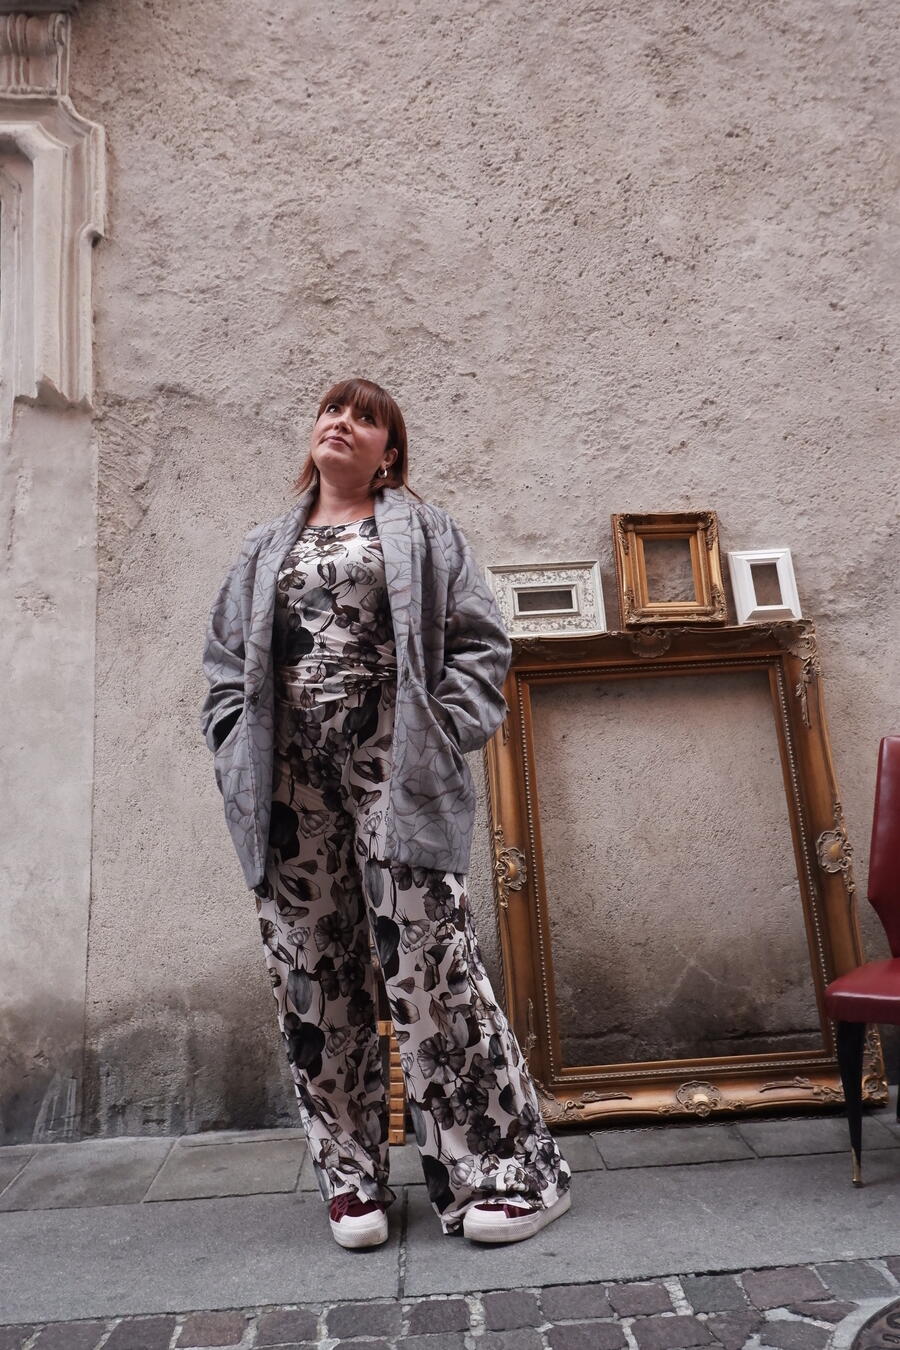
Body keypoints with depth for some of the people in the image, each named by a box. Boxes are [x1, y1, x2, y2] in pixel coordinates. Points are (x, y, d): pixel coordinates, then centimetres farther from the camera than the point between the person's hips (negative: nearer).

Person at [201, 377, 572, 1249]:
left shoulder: (423, 532, 13)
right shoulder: (265, 550, 22)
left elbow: (480, 642, 4)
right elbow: (225, 664, 19)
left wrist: (444, 736, -8)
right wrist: (239, 753, 4)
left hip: (391, 772, -3)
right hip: (289, 780, 4)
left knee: (430, 965, -6)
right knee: (313, 978, 5)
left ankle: (504, 1171, 8)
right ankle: (351, 1179, 20)